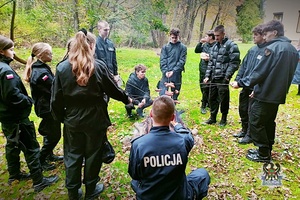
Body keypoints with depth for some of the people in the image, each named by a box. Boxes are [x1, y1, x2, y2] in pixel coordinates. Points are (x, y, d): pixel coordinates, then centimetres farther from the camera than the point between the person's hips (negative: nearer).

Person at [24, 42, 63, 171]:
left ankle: (49, 155, 39)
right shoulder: (41, 72, -25)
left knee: (50, 132, 22)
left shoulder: (40, 67, 7)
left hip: (46, 106, 10)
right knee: (54, 135, 3)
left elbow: (52, 85, 9)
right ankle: (40, 160, 17)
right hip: (47, 108, -10)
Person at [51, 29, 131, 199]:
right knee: (93, 154, 15)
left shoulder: (62, 68, -6)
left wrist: (60, 117, 11)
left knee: (73, 155, 17)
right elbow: (113, 90, -2)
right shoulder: (99, 66, -11)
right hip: (95, 119, -1)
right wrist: (127, 99, 16)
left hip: (72, 120, 2)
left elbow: (56, 99, -4)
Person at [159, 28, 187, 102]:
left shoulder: (182, 47, 4)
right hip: (166, 74, 1)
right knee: (162, 94, -3)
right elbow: (163, 60, 2)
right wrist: (165, 71, -12)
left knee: (174, 94, 8)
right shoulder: (165, 47, 9)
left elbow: (182, 61, -3)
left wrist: (173, 71, -14)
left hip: (176, 75, -1)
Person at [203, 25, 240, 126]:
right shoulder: (215, 46, 15)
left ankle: (224, 118, 20)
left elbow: (234, 62, -10)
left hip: (223, 78, -6)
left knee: (223, 99, 4)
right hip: (214, 78, 6)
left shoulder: (231, 45, -5)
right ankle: (213, 117, 25)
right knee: (212, 98, 11)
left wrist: (227, 76, -16)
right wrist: (207, 76, 10)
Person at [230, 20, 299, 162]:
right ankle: (267, 150, 29)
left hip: (265, 95, -9)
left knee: (256, 123, 2)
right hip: (278, 95, 9)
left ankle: (264, 154, 10)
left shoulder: (273, 48, -16)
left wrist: (240, 83, -8)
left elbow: (259, 72, -18)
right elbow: (287, 75, 16)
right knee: (269, 122, 18)